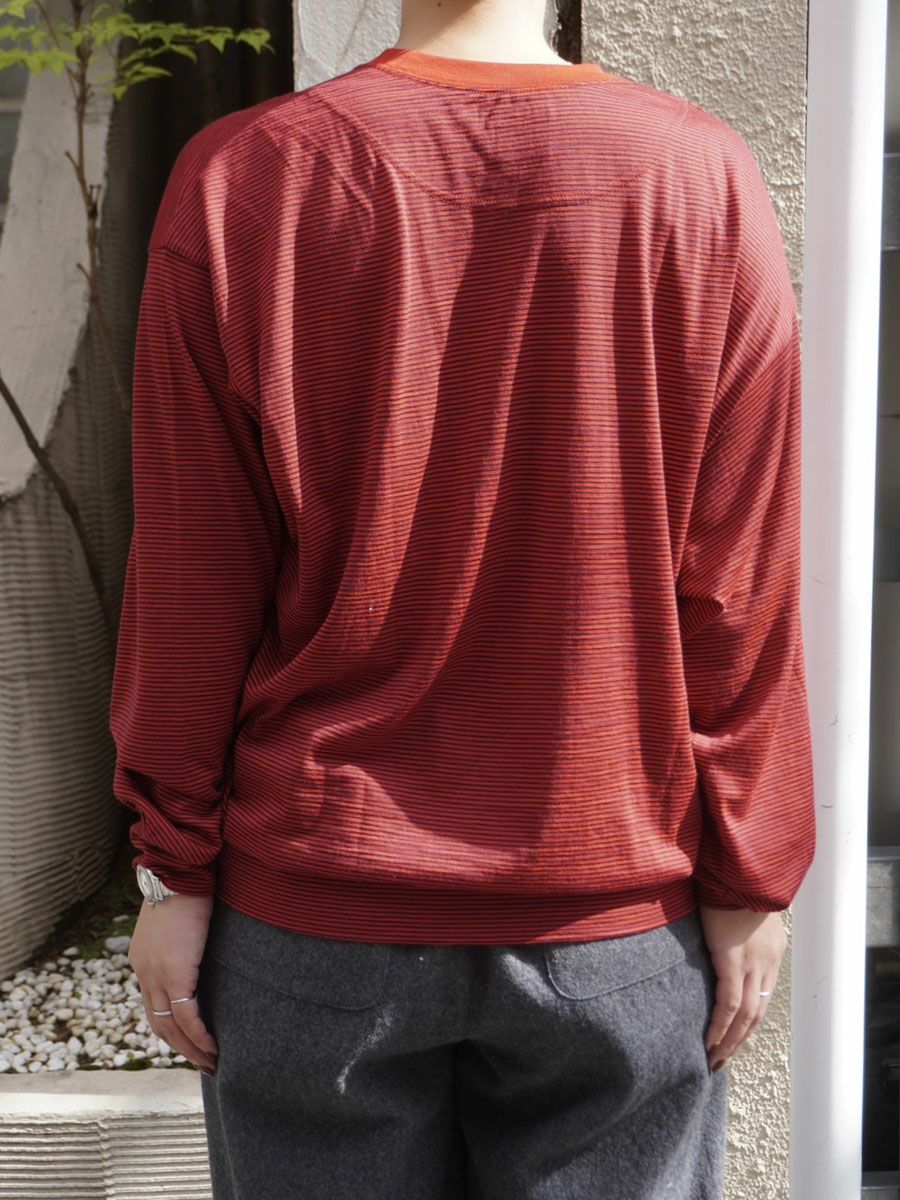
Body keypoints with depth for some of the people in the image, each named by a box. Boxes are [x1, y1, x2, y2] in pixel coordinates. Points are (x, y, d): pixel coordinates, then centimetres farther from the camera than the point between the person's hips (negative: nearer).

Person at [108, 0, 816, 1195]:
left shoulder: (236, 177, -8)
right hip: (617, 914, 1)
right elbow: (739, 584, -6)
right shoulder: (703, 177, -8)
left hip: (314, 907, 1)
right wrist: (749, 880, 4)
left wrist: (175, 869, 4)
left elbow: (192, 575, -6)